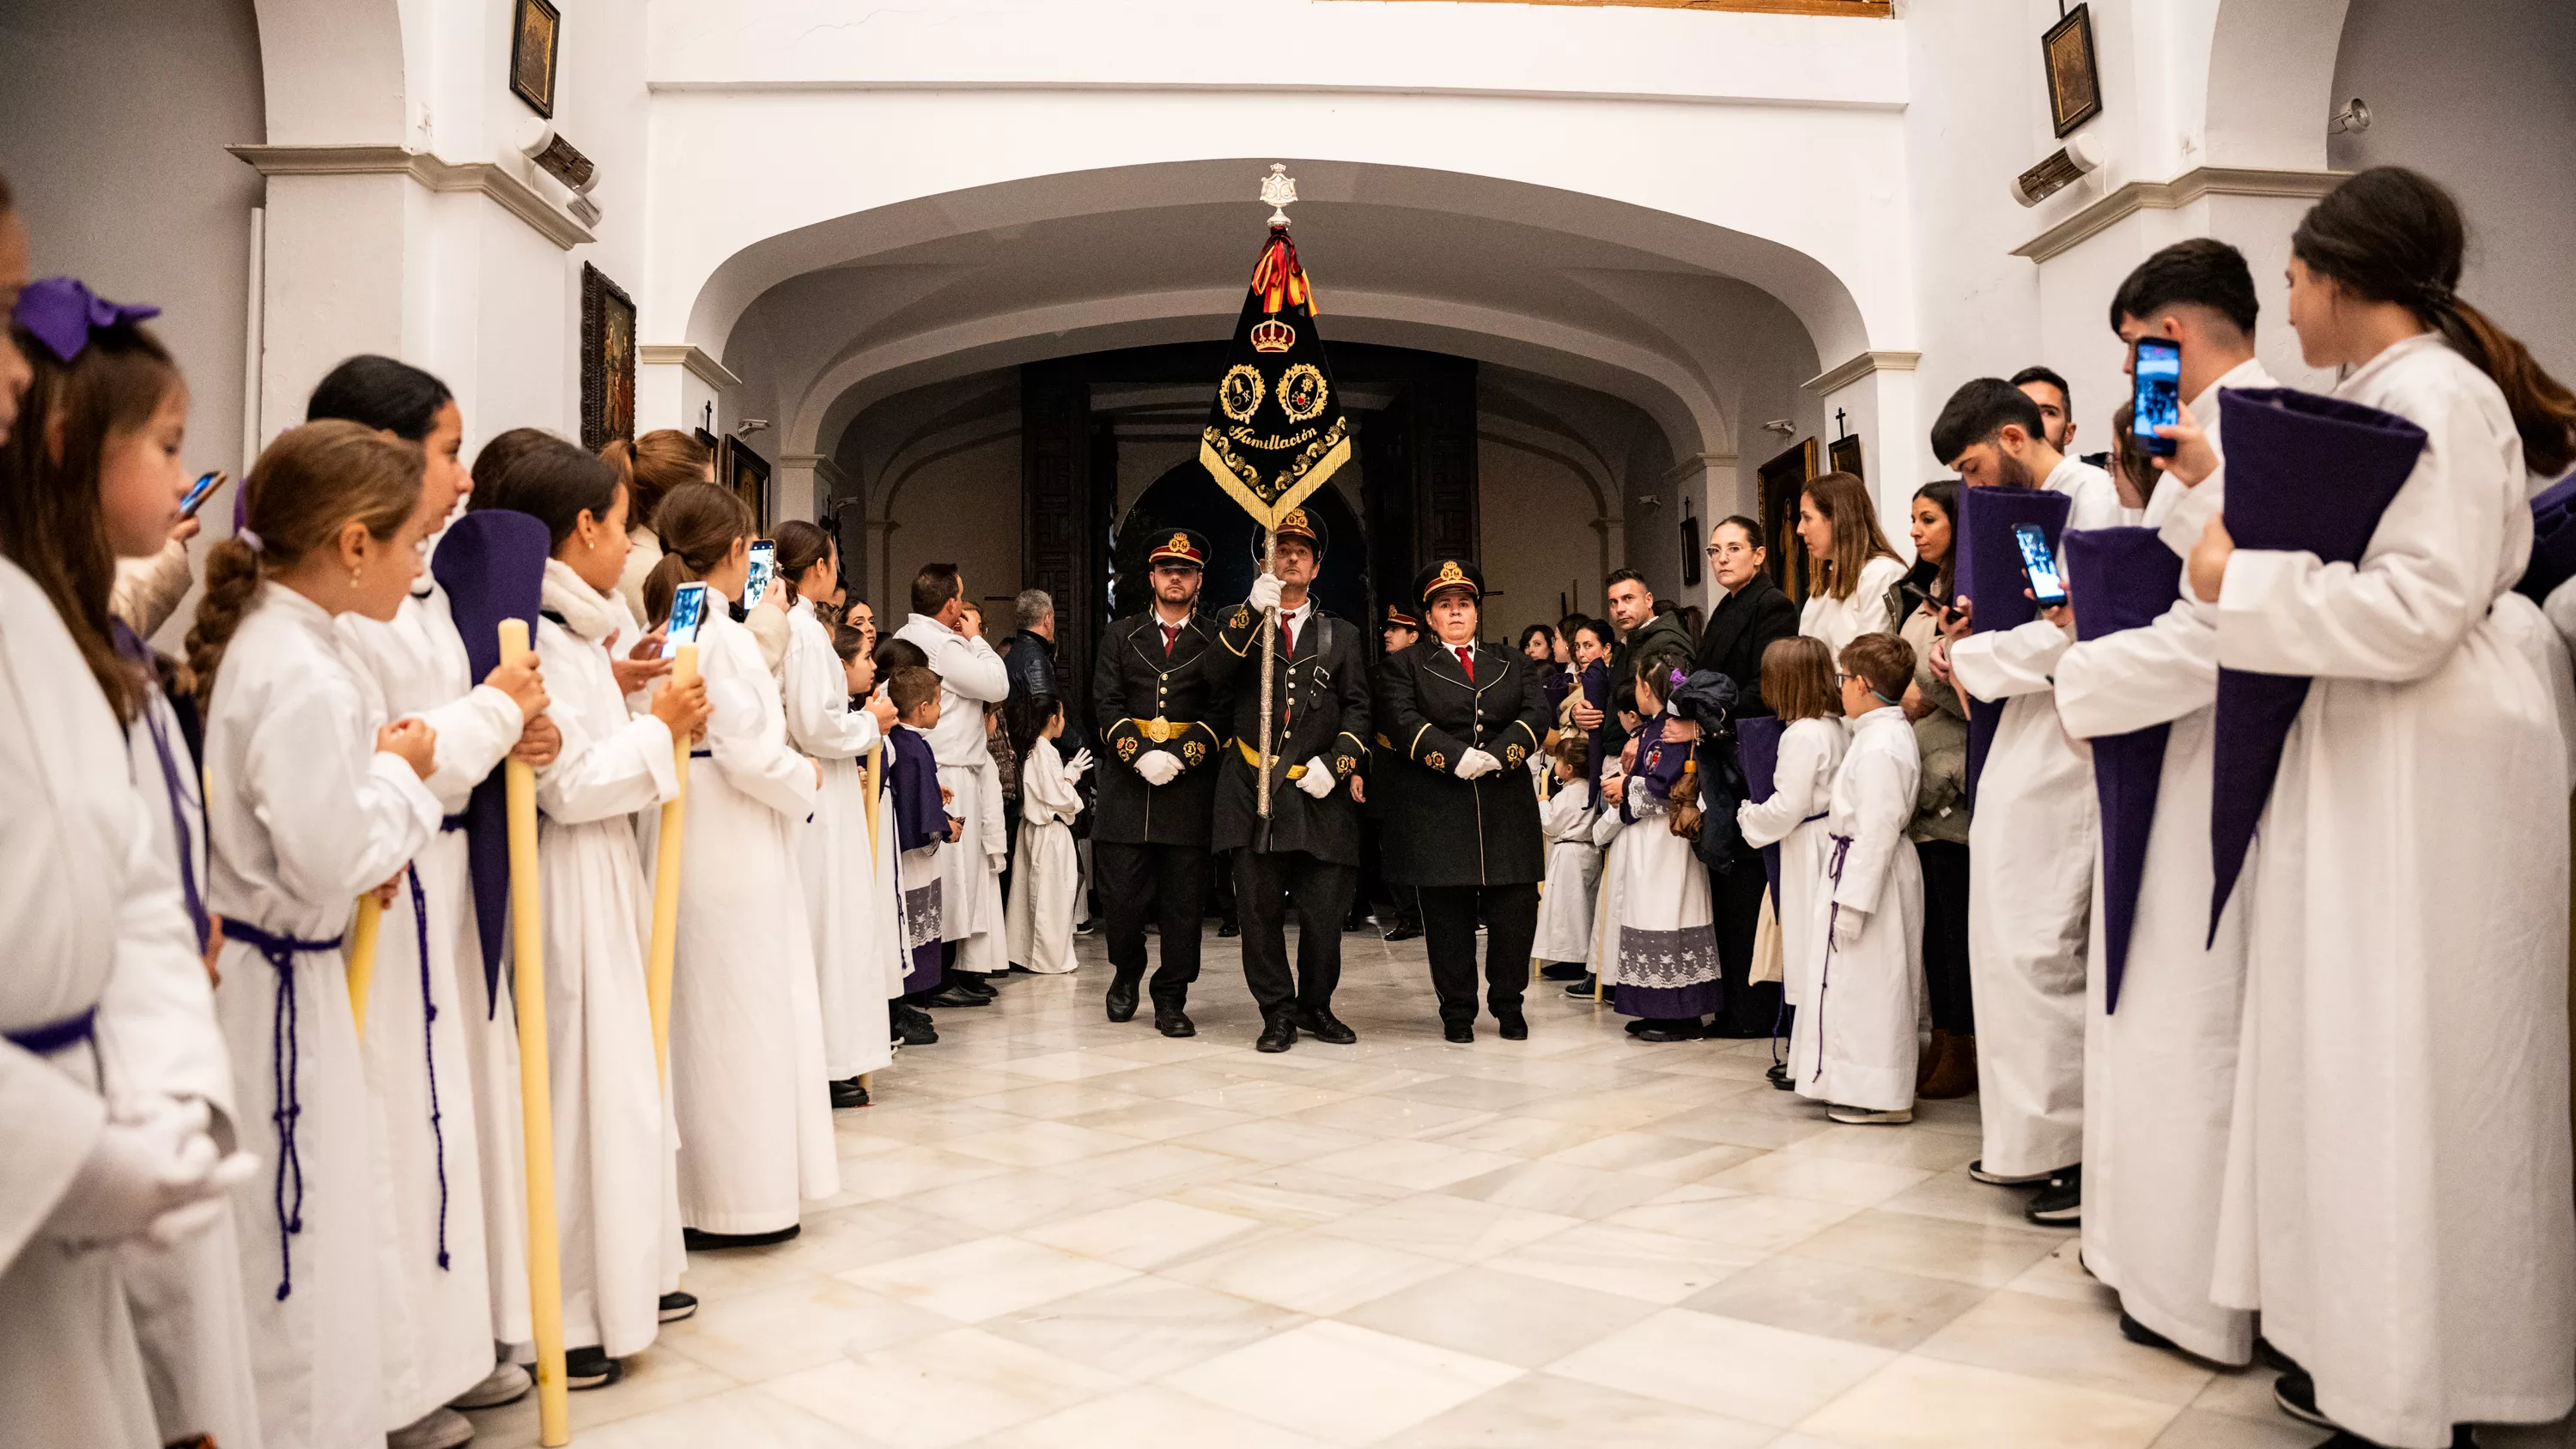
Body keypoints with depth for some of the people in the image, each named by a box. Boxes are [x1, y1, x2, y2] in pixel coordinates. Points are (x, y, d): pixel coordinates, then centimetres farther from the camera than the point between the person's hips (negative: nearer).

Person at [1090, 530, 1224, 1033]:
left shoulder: (1215, 642, 8)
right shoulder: (1121, 635, 13)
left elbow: (1220, 711, 0)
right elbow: (1106, 704, 4)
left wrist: (1179, 757, -14)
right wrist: (1139, 755, -11)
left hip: (1189, 787, -1)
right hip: (1126, 785, 1)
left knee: (1183, 903, 1)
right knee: (1120, 897, 1)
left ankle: (1171, 1000, 13)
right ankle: (1127, 974, 28)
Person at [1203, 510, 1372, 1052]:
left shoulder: (1341, 635, 16)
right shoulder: (1238, 625, 12)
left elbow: (1357, 708, 9)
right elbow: (1217, 681, -7)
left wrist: (1335, 763, -7)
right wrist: (1251, 612, -18)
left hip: (1321, 793, 1)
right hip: (1254, 790, 0)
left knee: (1324, 911, 2)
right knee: (1259, 911, 1)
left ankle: (1315, 1007, 20)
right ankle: (1278, 1013, 13)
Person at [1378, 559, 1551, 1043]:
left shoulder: (1511, 665, 19)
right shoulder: (1405, 665, 9)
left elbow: (1536, 714, 5)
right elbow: (1400, 720, -7)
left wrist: (1498, 754, -14)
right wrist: (1456, 757, -19)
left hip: (1507, 808, 3)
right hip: (1436, 812, -2)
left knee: (1515, 911, 2)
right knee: (1448, 916, 2)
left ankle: (1508, 1004, 18)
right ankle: (1457, 1011, 13)